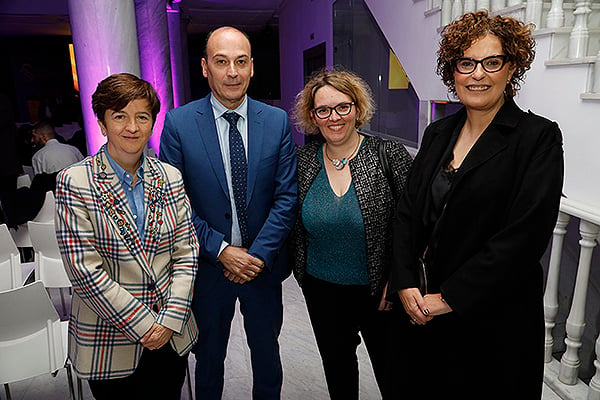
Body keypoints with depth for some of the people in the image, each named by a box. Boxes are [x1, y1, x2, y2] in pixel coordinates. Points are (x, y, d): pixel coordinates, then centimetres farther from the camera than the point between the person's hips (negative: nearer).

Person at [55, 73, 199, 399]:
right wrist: (144, 325, -14)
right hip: (108, 343, -3)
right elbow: (85, 271, -15)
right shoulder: (74, 182, -11)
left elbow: (186, 252, -1)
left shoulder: (170, 177, 0)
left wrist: (171, 319, -9)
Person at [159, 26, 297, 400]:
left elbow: (286, 196, -6)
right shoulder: (178, 123, -9)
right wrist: (221, 250, -15)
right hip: (207, 266, -1)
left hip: (264, 264, 1)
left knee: (266, 352, 22)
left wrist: (259, 254, -14)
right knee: (208, 356, 21)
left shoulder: (278, 121, -5)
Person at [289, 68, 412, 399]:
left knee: (390, 372, 17)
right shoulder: (303, 160, -4)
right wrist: (300, 270, 3)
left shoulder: (390, 155, -13)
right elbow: (293, 223, 8)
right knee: (336, 365, 25)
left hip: (379, 291, -3)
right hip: (321, 290, 3)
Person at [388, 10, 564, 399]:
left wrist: (449, 298, -17)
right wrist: (405, 283, -8)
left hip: (491, 320, -4)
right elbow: (408, 211, 4)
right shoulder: (438, 133, 5)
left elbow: (524, 236, -19)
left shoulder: (539, 137, -11)